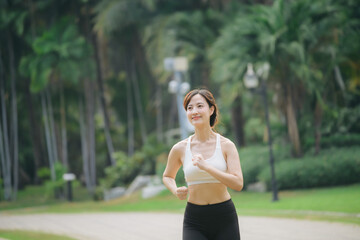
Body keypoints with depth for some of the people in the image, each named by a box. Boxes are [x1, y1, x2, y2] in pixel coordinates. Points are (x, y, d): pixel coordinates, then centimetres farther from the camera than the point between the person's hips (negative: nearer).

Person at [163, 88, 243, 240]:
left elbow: (238, 184, -14)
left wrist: (206, 167, -23)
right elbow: (168, 176, 20)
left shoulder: (226, 145, -3)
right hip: (194, 222, 0)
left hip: (224, 218, 0)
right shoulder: (180, 149, 1)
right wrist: (176, 191, -2)